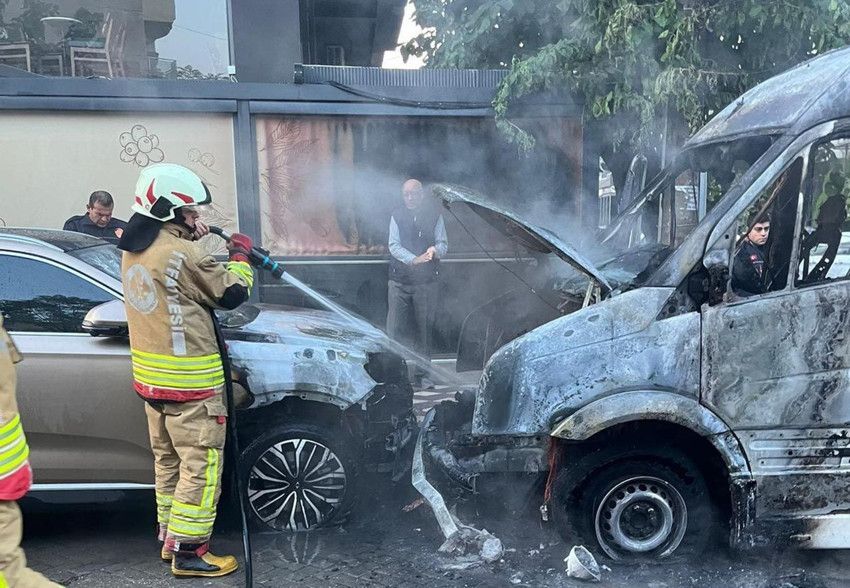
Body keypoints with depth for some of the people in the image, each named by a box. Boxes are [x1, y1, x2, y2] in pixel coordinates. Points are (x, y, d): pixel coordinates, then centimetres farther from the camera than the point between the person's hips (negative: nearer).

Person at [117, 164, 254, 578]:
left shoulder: (134, 250, 6)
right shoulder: (182, 254, -20)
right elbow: (231, 293, -10)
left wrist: (189, 237, 11)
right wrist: (240, 255, 6)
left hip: (150, 374, 9)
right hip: (188, 378, -9)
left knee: (169, 458, 19)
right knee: (201, 464, 0)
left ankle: (170, 536, 31)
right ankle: (188, 552, 6)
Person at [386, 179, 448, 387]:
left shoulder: (435, 215, 6)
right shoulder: (397, 215, 7)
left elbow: (443, 244, 3)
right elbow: (394, 245, -3)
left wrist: (435, 250, -22)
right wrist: (415, 259, -19)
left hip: (426, 282, 0)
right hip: (399, 281, 0)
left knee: (424, 328, 3)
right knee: (395, 329, -2)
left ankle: (421, 374, 11)